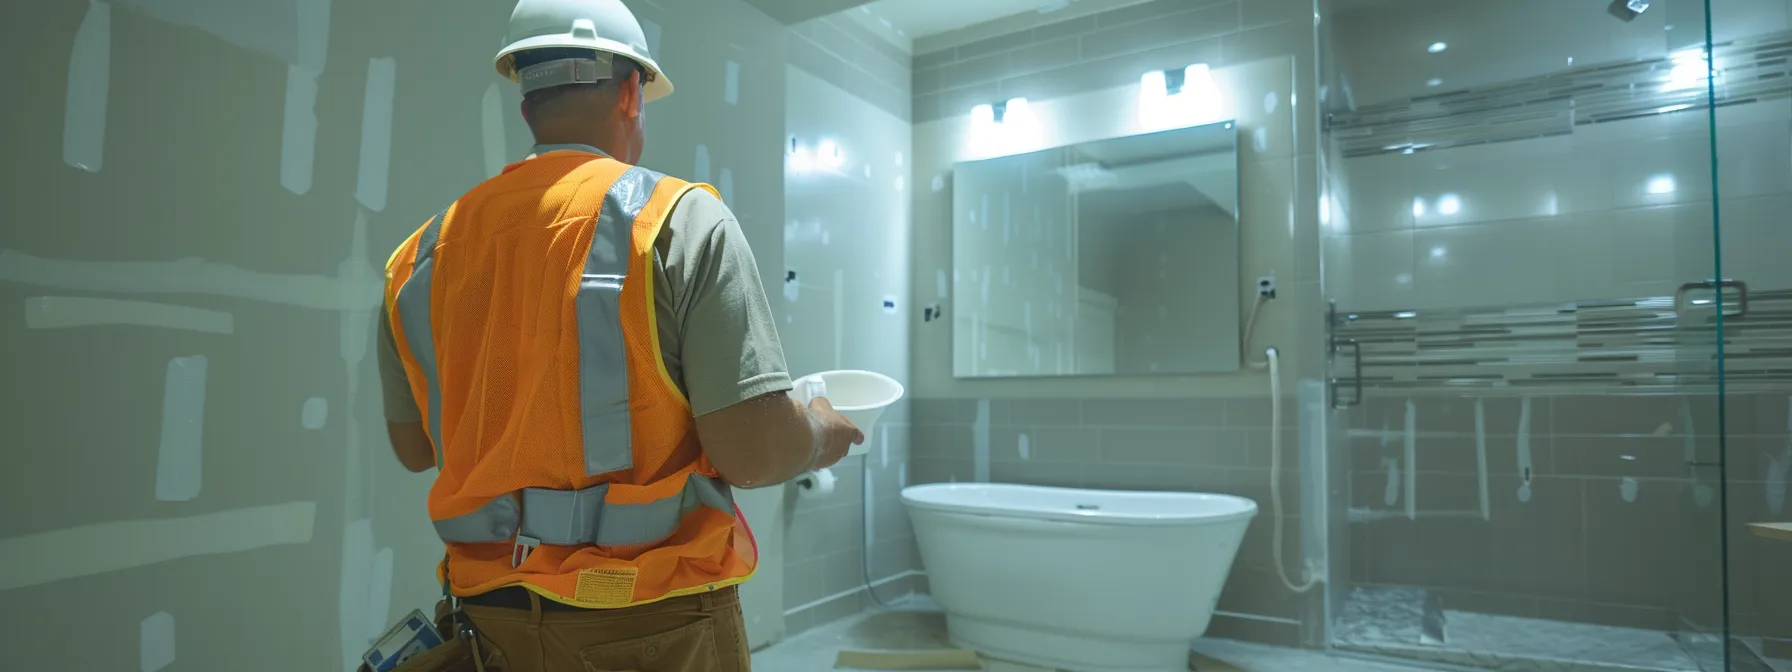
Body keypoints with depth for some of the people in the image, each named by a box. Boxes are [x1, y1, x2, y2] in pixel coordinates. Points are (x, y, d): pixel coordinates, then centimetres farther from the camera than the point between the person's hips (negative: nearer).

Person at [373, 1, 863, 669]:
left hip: (494, 615, 5)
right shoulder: (679, 220, -14)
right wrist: (827, 431, 0)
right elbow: (753, 454, -20)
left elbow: (414, 448, 11)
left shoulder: (424, 253, 1)